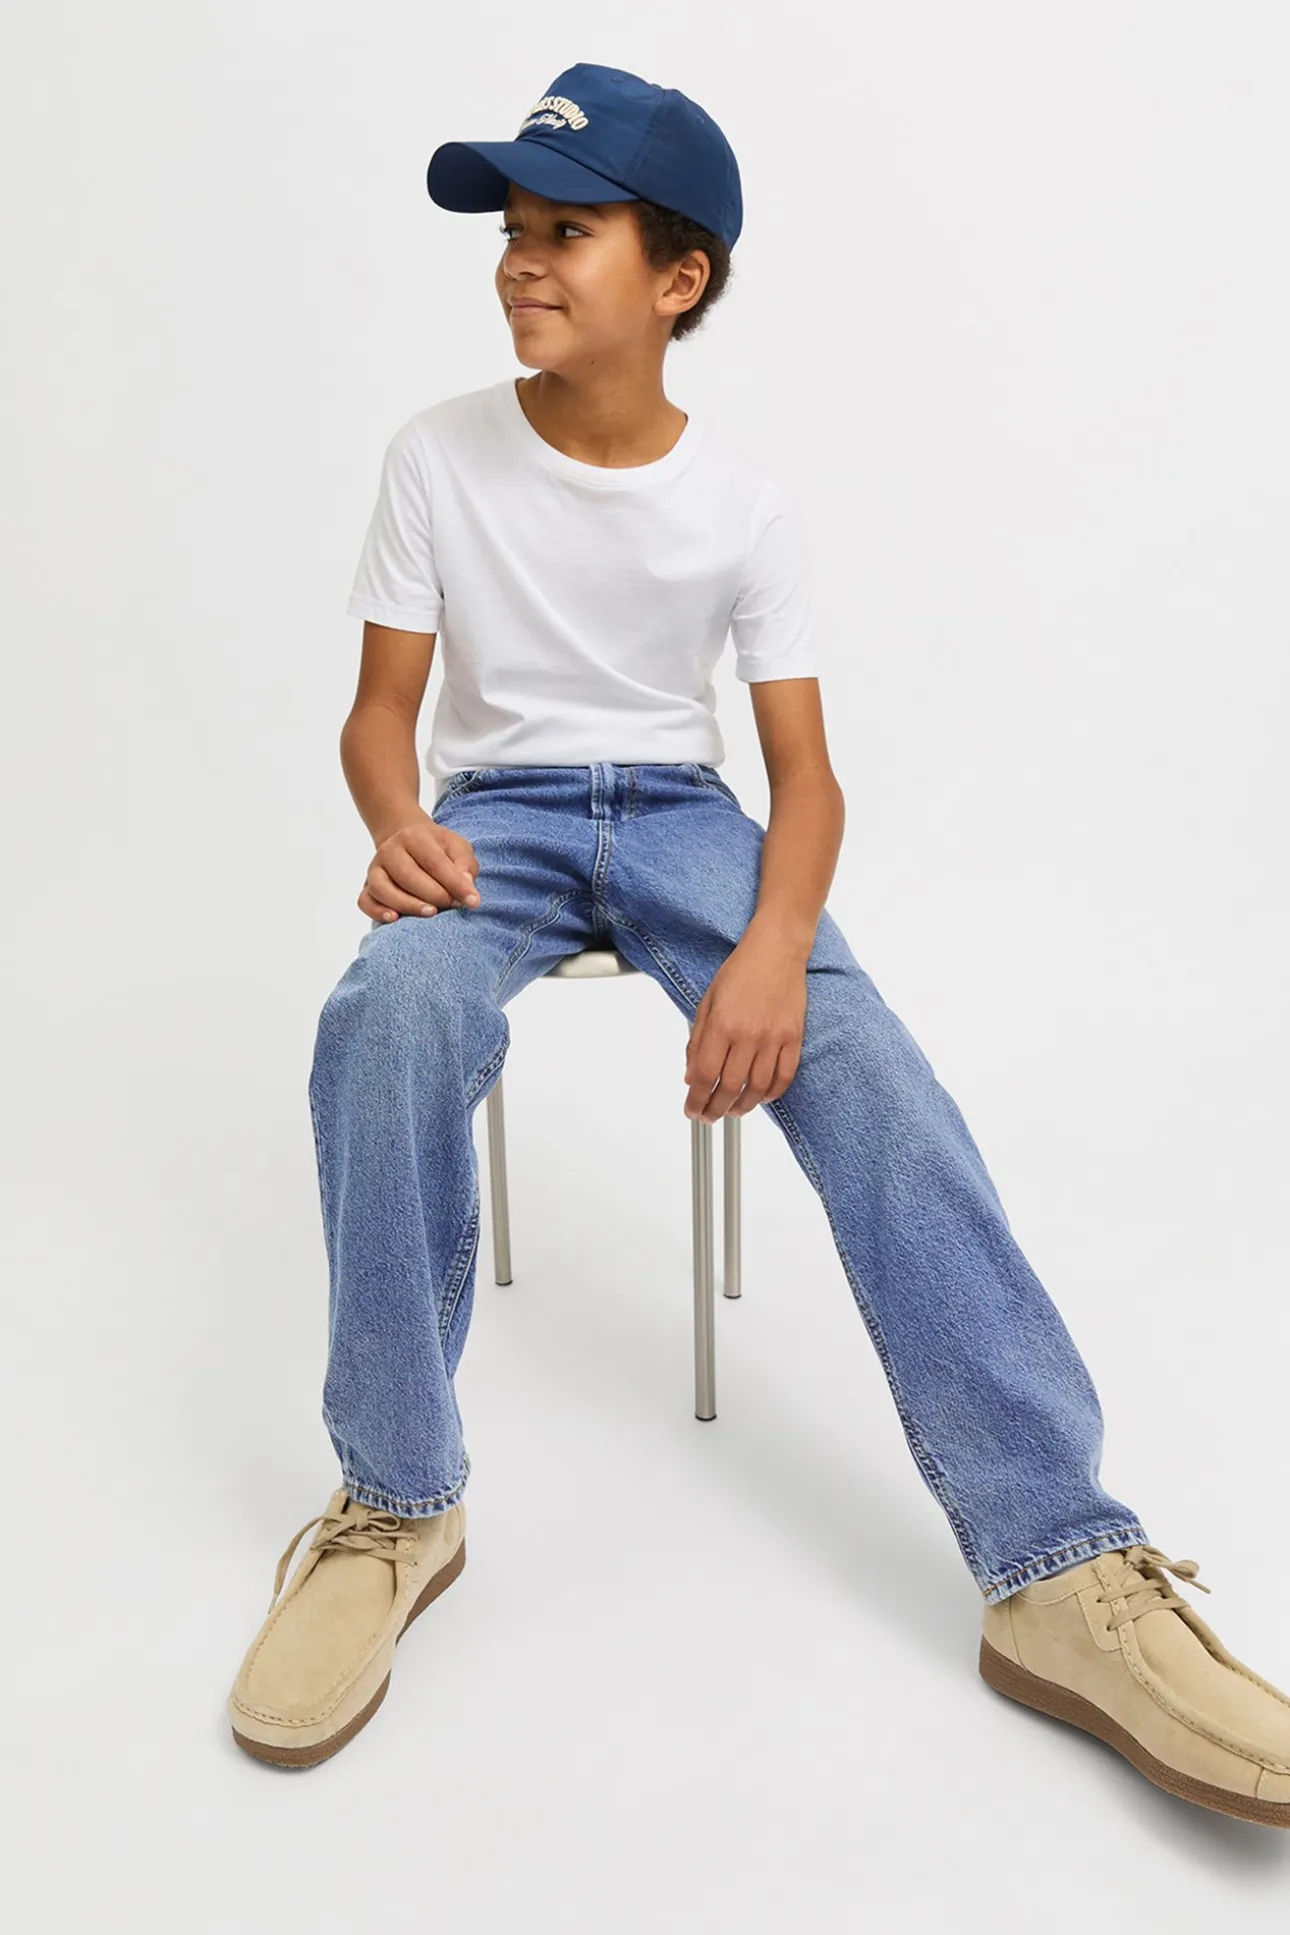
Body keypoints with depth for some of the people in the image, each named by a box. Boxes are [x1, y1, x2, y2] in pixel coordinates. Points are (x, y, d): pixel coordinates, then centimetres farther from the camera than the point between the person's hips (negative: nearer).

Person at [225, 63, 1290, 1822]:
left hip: (679, 812, 0)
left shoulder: (741, 502, -2)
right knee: (384, 1017, -36)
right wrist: (397, 824, -25)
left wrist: (774, 937, -28)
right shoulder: (439, 455, -1)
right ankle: (398, 1506, -19)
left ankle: (1061, 1566, -24)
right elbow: (383, 705, 0)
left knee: (866, 1067, -28)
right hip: (498, 813, 0)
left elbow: (804, 765, -6)